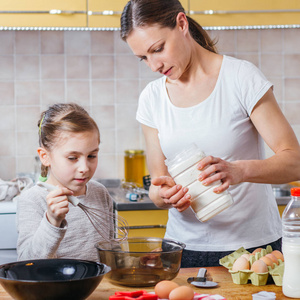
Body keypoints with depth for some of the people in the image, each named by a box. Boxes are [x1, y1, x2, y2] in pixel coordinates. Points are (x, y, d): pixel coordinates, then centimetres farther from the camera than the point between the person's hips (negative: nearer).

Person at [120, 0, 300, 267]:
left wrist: (239, 170, -31)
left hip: (250, 245, -3)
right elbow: (157, 183, 6)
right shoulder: (152, 98, 4)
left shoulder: (241, 78, -9)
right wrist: (163, 194, -18)